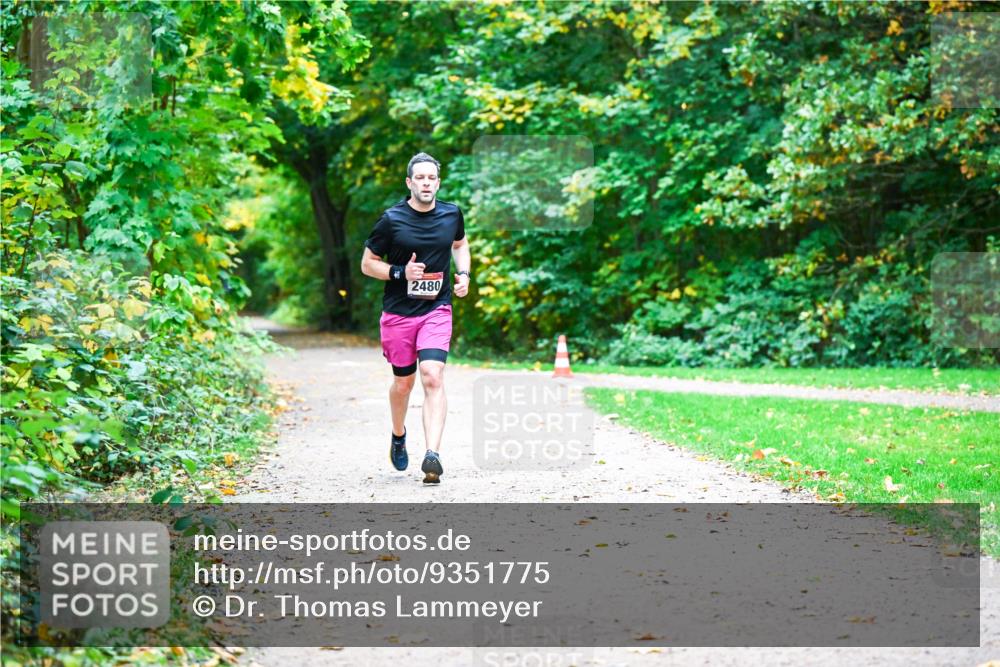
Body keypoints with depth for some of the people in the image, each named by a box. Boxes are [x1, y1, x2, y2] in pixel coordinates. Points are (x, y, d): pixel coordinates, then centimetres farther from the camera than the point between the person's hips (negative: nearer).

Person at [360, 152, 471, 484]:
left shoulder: (451, 214, 2)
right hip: (398, 313, -1)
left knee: (433, 378, -16)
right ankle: (398, 436, 42)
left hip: (437, 310, 1)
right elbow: (367, 263, 0)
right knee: (403, 382, 12)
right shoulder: (391, 219, -7)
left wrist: (464, 274, 6)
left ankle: (432, 455, -24)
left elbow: (460, 244, 24)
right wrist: (401, 272, -16)